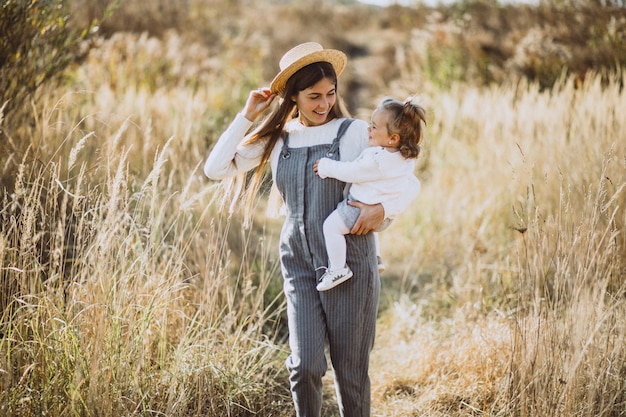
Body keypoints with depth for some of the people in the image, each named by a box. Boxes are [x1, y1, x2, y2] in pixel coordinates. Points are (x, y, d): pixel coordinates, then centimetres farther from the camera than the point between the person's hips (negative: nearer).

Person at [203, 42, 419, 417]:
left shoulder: (355, 132, -2)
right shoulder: (276, 139, 8)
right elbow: (216, 169, 3)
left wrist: (382, 209, -20)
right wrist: (247, 116, 0)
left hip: (349, 262, -2)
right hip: (299, 264, 2)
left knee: (351, 370, 4)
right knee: (305, 366, -6)